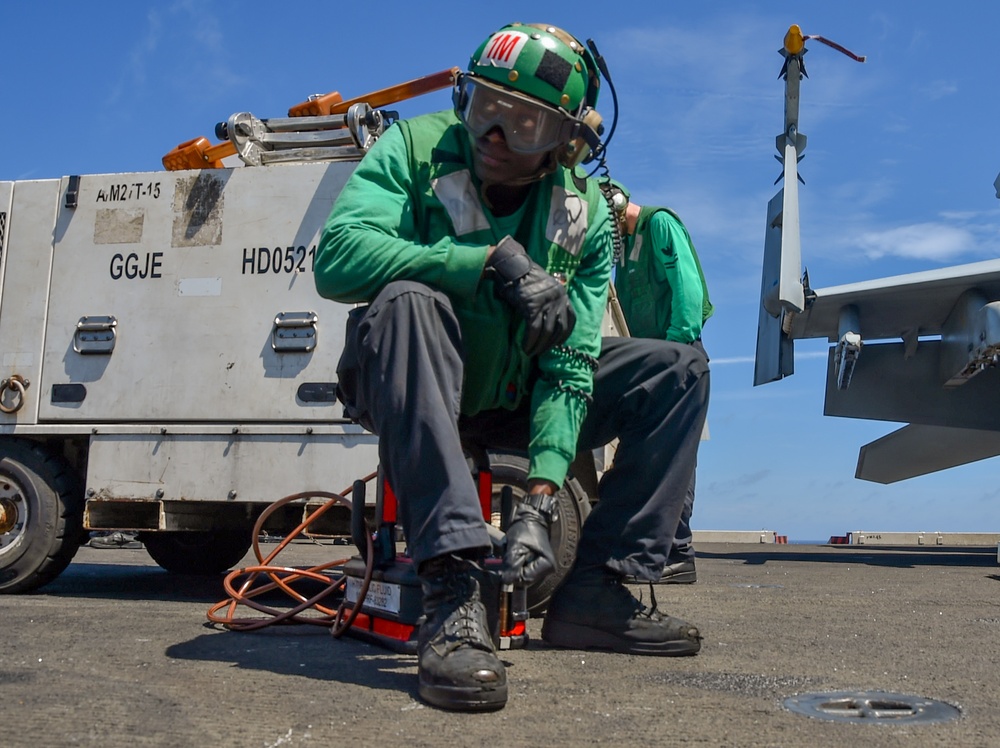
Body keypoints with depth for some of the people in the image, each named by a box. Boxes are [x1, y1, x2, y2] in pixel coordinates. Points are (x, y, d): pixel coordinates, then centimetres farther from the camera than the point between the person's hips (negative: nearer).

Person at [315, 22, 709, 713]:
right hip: (411, 388, -4)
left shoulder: (586, 215, -7)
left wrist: (542, 490, -28)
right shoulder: (416, 149, -14)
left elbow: (569, 366, -14)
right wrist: (493, 261, -36)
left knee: (680, 370, -5)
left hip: (509, 400, 4)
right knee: (408, 302, -37)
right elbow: (337, 256, -32)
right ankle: (452, 594, -42)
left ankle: (595, 591, -10)